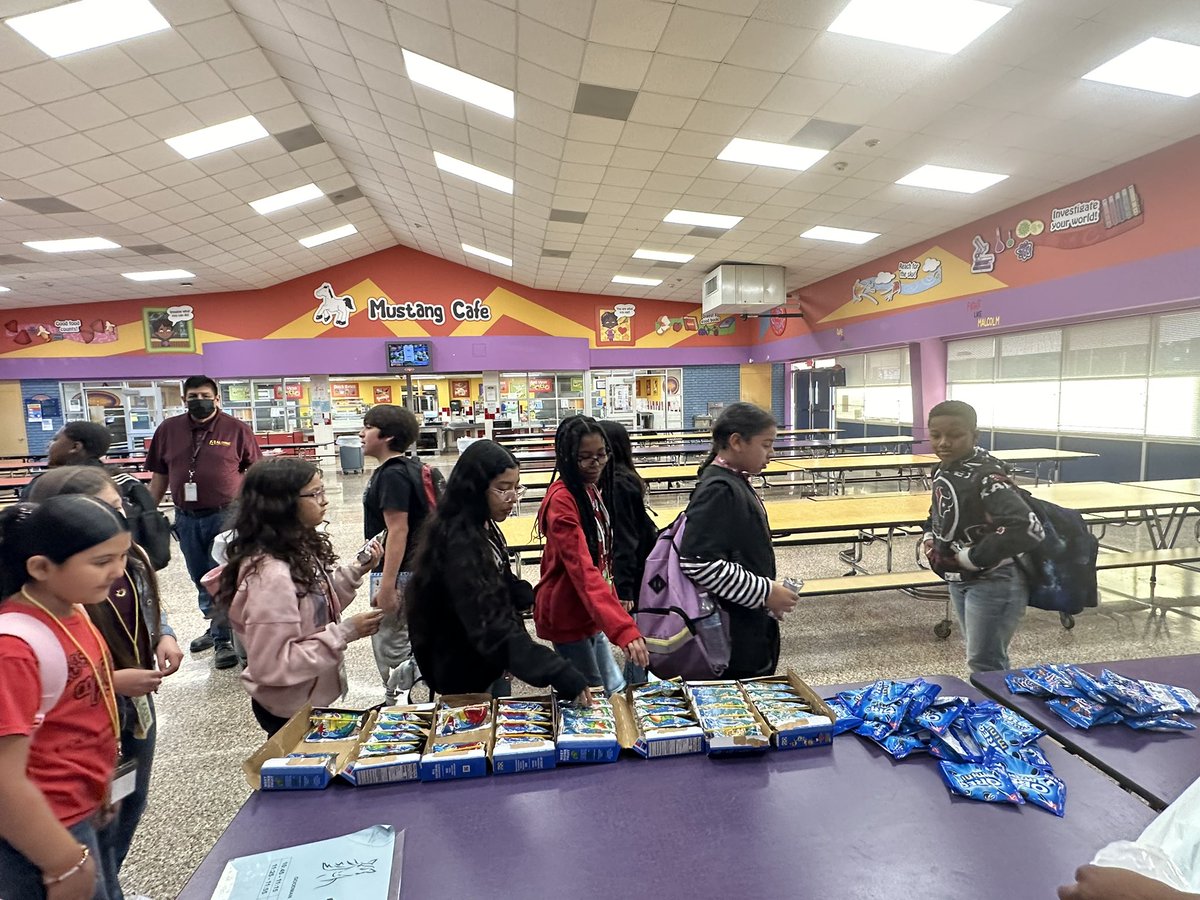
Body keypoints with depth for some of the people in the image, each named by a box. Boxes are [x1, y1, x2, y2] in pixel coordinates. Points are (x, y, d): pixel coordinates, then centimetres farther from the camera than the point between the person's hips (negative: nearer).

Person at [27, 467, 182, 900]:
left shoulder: (133, 558, -8)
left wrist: (166, 637, -7)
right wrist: (111, 682, -27)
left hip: (138, 708, 7)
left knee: (131, 809, 27)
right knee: (101, 826, 15)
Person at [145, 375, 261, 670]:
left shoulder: (237, 429, -6)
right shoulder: (168, 430, 4)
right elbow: (159, 477, 11)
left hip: (226, 516, -4)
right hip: (186, 519, 5)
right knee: (201, 580, 18)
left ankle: (224, 639, 13)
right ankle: (216, 627, 36)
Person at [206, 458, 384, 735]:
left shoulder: (299, 549, -4)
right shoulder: (271, 574, -31)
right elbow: (273, 665, -29)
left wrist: (355, 571, -3)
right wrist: (345, 632, -28)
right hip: (291, 711, -8)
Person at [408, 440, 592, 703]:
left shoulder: (482, 529, -1)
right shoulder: (459, 545, -31)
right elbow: (492, 627, -39)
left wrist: (524, 595, -5)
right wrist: (563, 676, -44)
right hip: (469, 678, -9)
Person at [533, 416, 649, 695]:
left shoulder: (592, 489, 4)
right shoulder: (561, 500, -24)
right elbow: (583, 570, -34)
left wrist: (614, 602, 10)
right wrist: (623, 628, -42)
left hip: (592, 612, 8)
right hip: (568, 615, -8)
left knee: (617, 691, 18)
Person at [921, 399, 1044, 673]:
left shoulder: (985, 477, -27)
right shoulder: (944, 470, 0)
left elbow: (1028, 529, -37)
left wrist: (973, 557, -28)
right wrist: (929, 535, 3)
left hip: (993, 584, -8)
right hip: (960, 581, 8)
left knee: (985, 665, 6)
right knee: (978, 655, 24)